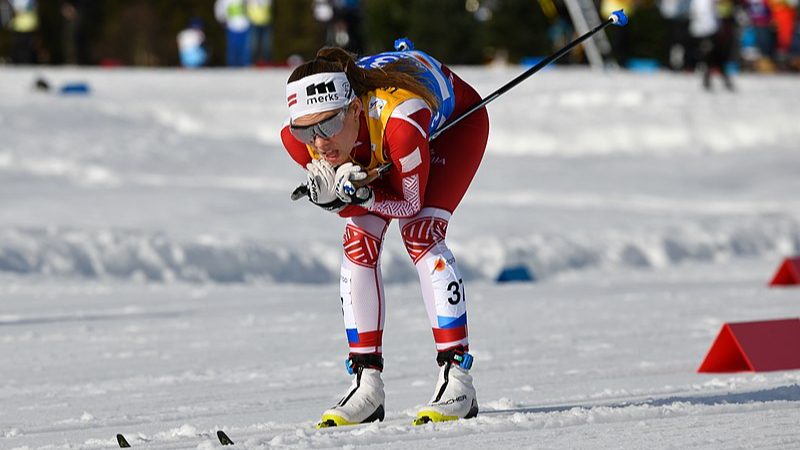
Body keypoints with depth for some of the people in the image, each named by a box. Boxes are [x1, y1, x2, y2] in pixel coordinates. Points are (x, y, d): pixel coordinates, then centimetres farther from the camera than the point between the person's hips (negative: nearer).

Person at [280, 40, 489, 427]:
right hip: (373, 149, 4)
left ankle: (457, 378, -20)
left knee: (420, 233, -21)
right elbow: (347, 199, -16)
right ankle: (367, 385, -3)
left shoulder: (398, 120, -45)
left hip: (455, 119, -4)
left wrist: (360, 195, -45)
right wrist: (331, 196, -38)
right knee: (359, 242, -10)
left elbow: (409, 203, -28)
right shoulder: (298, 139, -31)